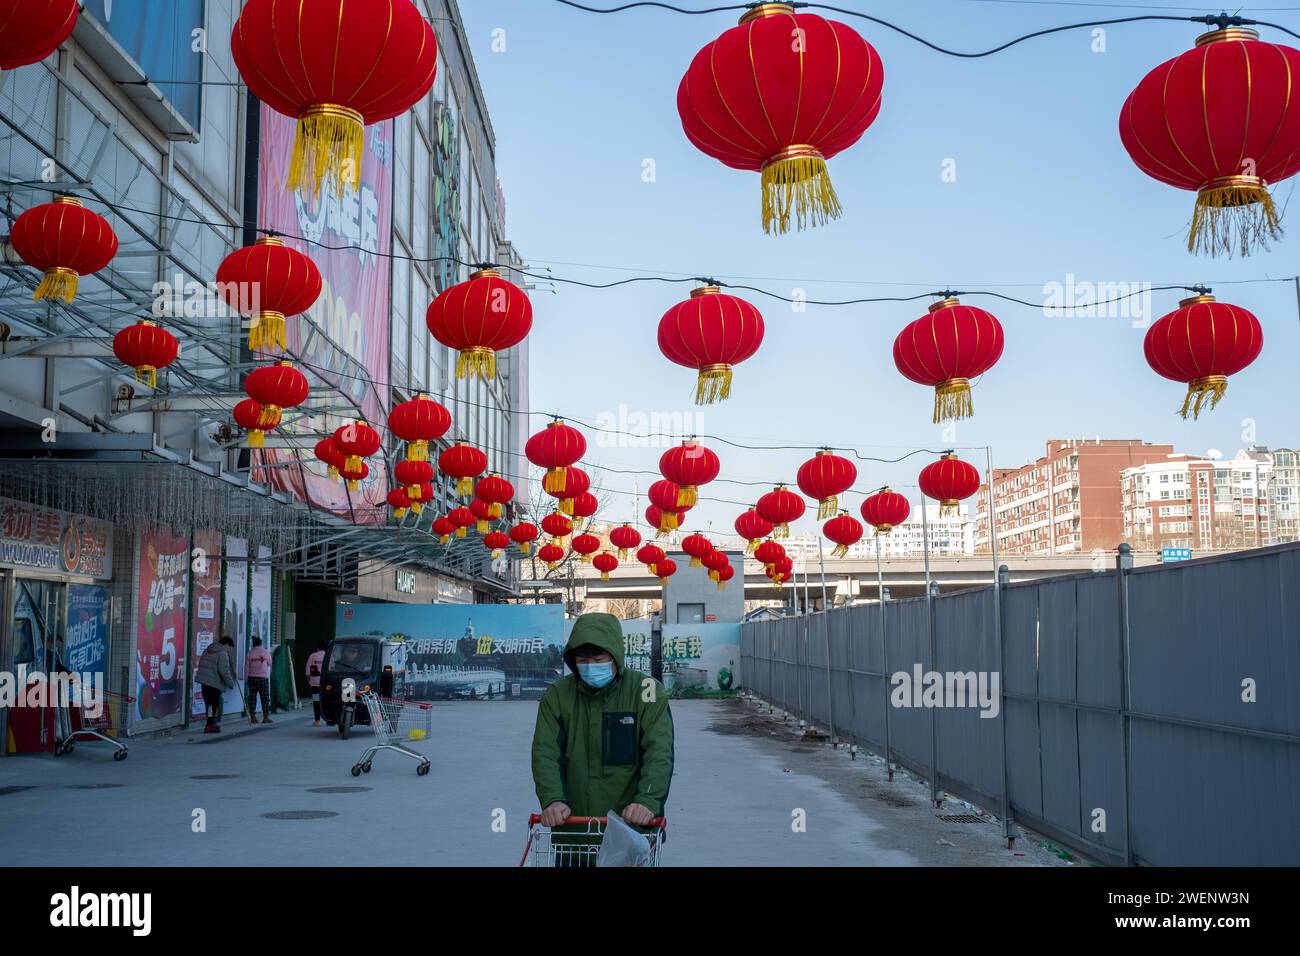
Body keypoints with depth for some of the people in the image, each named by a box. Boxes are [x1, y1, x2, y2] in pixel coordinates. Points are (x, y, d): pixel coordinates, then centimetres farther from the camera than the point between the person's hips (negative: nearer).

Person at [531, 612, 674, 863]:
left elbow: (659, 753, -12)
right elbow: (545, 753, -5)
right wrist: (552, 800, -22)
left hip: (631, 824, -2)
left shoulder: (646, 691, -5)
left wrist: (648, 800, -27)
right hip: (571, 826, 2)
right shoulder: (557, 695, 1)